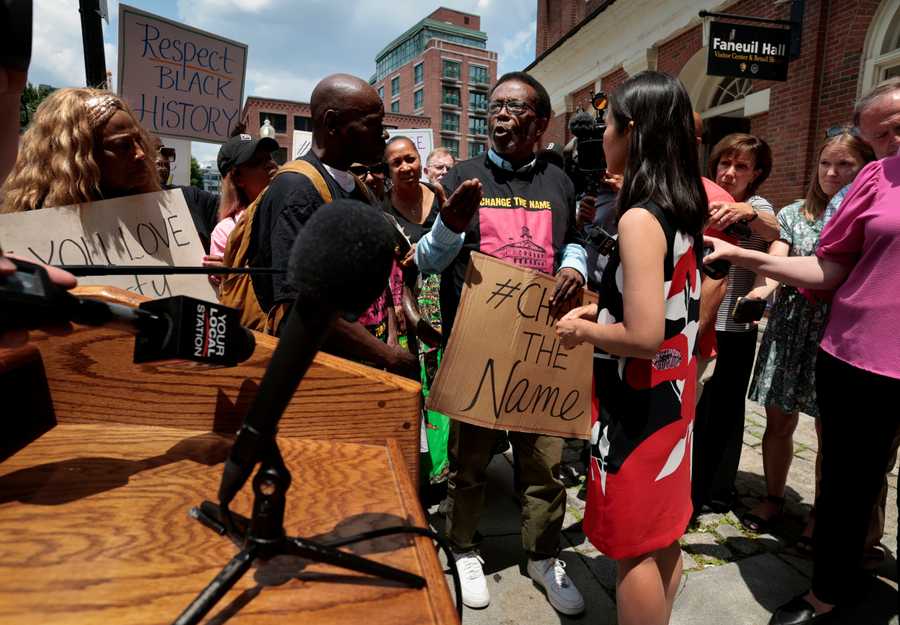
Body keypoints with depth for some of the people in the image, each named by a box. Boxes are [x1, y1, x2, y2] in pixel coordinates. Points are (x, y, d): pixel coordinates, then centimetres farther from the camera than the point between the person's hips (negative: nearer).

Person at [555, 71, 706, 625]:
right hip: (672, 391, 9)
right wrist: (600, 310, 11)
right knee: (664, 536, 22)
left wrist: (584, 332, -11)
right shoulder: (684, 209, 5)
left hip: (639, 403, -9)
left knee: (635, 548, 8)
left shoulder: (639, 218, -22)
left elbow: (644, 335, -28)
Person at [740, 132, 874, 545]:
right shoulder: (794, 214, 7)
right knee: (778, 422, 9)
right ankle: (773, 497, 29)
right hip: (790, 330, 2)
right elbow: (776, 262, -5)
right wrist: (764, 287, -27)